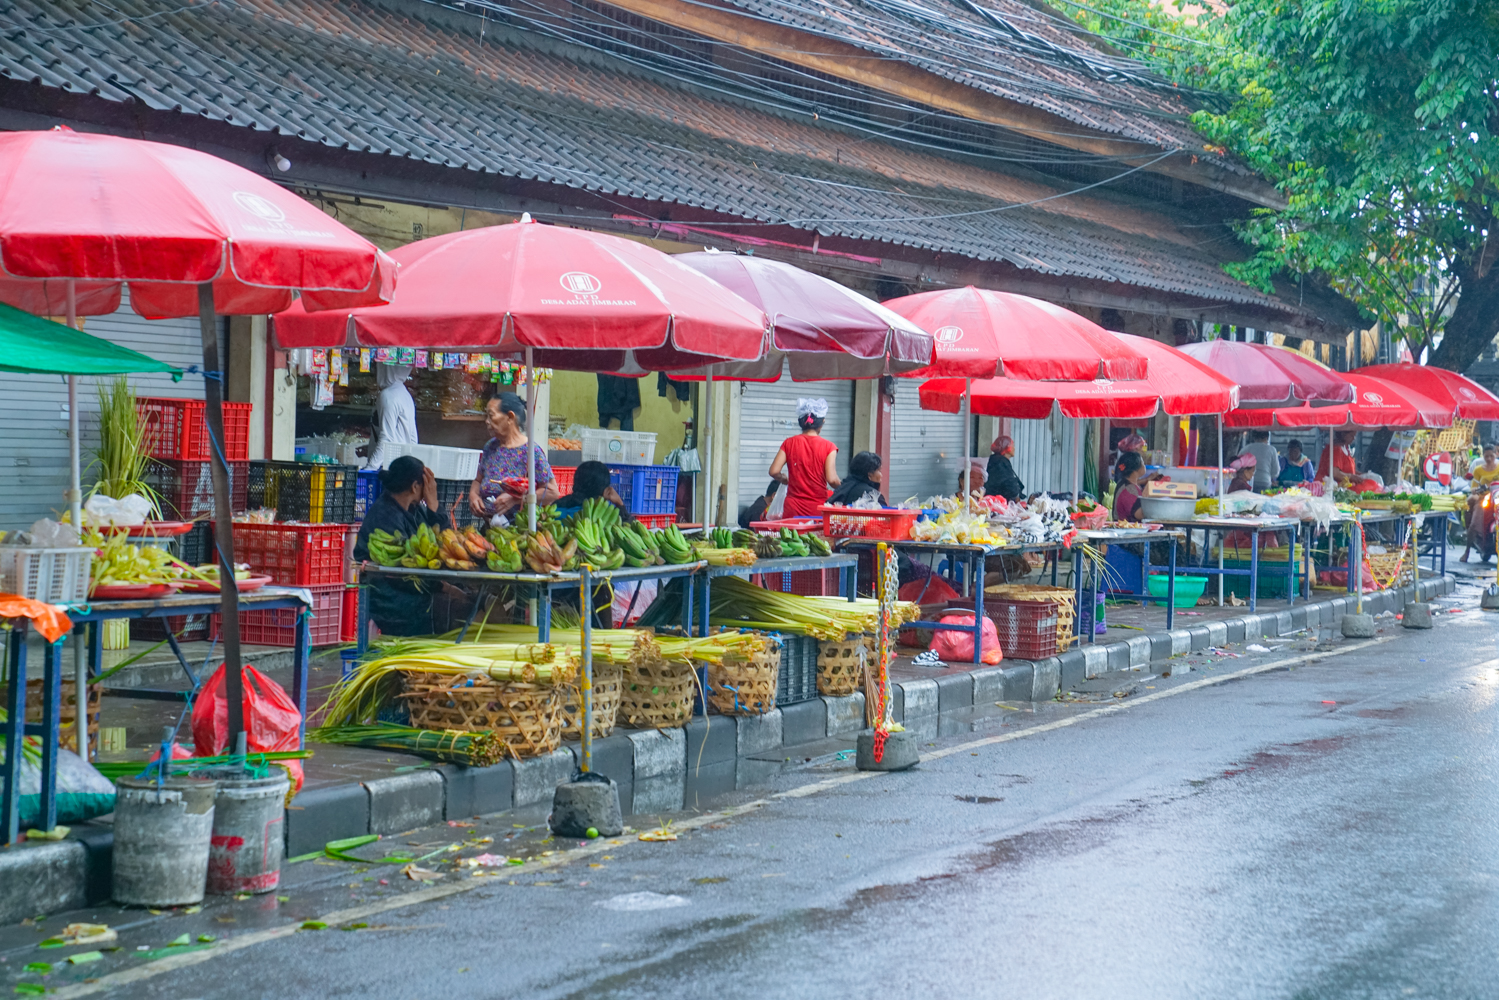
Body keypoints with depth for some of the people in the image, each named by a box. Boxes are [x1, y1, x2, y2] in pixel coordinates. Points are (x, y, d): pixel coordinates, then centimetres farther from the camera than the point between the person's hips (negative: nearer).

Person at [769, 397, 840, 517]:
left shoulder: (789, 443, 2)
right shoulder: (828, 446, -5)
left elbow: (774, 471, -4)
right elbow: (832, 479, -12)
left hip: (793, 508, 2)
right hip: (818, 508, -2)